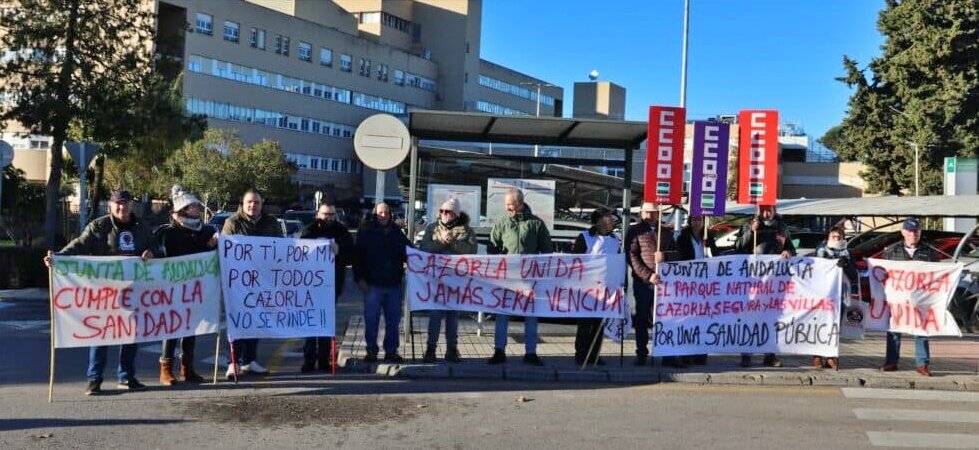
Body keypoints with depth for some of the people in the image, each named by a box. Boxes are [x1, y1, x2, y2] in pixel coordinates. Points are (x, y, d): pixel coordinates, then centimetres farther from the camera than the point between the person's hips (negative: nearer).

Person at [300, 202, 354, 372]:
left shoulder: (342, 233, 8)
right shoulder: (308, 231, 3)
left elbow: (351, 257, 3)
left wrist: (339, 251, -16)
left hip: (332, 284, 2)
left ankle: (324, 360, 14)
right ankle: (309, 360, 3)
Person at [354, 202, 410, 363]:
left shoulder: (396, 232, 9)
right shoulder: (366, 232, -1)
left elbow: (408, 252, 17)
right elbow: (358, 256, -3)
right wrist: (360, 278, -9)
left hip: (393, 284, 3)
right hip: (373, 284, -3)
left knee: (393, 320, 8)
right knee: (371, 320, 2)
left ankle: (391, 351, 18)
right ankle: (371, 351, 12)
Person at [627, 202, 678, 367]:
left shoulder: (666, 232, 17)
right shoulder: (635, 232, 5)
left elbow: (676, 253, 15)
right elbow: (632, 257, -4)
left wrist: (665, 255, -8)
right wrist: (648, 275, -14)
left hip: (664, 281, 3)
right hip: (643, 281, -2)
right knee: (642, 319, 4)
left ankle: (668, 356, 4)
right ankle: (642, 354, 12)